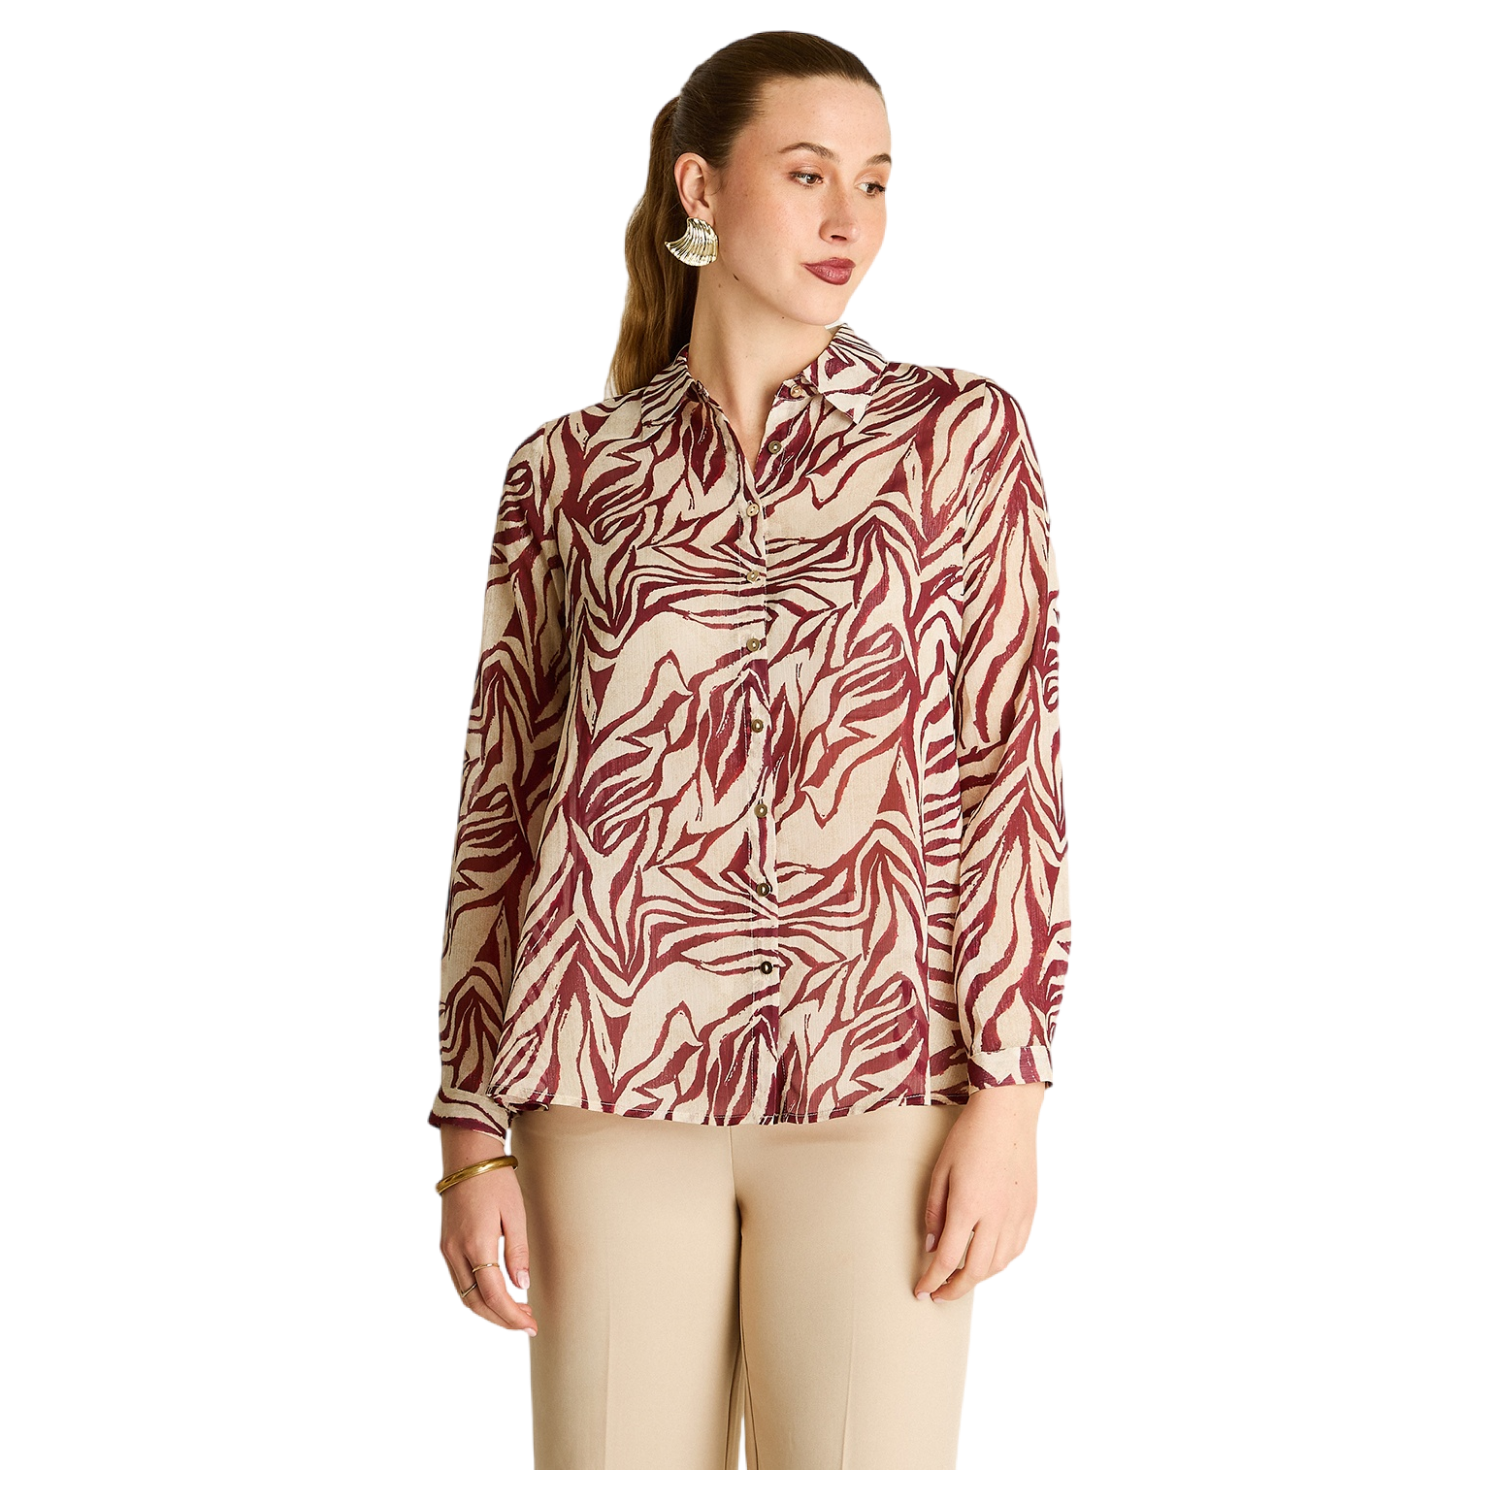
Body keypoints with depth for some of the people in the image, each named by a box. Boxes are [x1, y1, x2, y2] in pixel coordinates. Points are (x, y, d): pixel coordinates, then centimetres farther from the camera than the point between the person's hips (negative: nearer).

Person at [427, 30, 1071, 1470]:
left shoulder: (961, 434, 6)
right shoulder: (570, 468, 8)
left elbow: (1014, 762, 1)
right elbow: (501, 802, 9)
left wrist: (1008, 1090, -7)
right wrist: (471, 1133, 4)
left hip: (876, 1081, -1)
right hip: (619, 1083, 1)